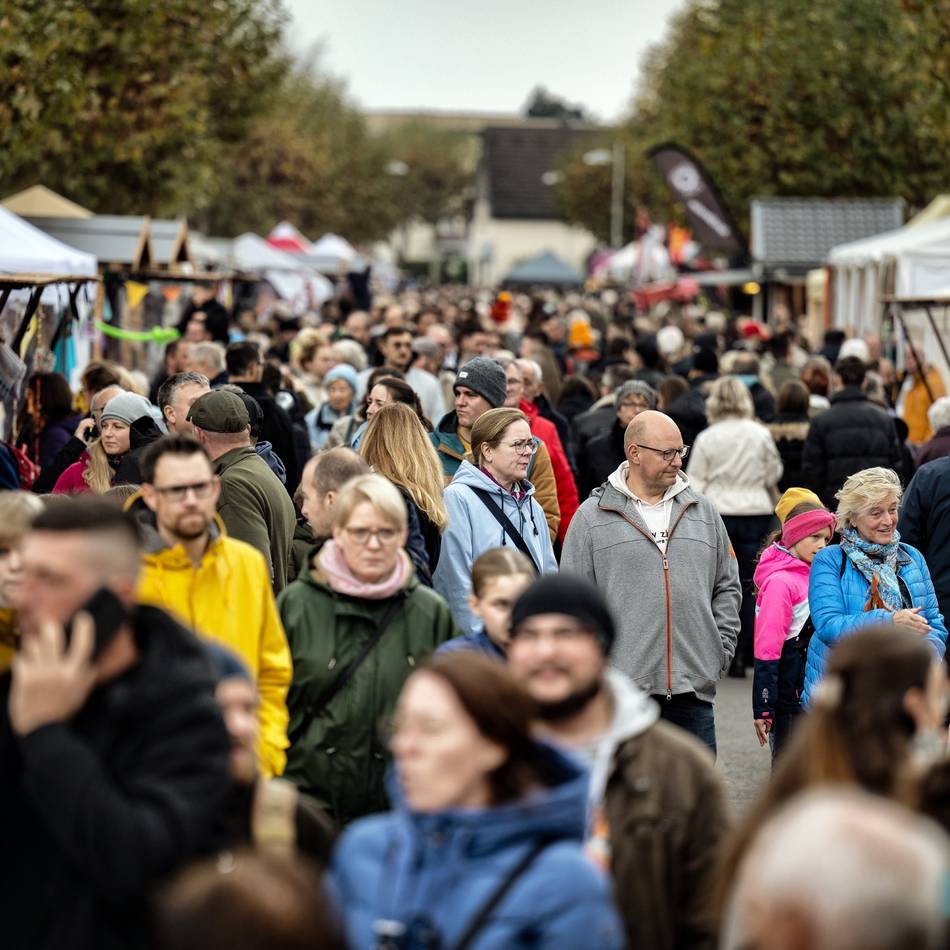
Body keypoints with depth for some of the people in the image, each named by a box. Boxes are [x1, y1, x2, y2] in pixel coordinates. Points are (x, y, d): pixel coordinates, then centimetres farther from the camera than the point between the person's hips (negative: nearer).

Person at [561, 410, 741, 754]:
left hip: (694, 687, 3)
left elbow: (726, 587, 18)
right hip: (621, 690, -3)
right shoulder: (591, 518, 2)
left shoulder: (704, 513, 13)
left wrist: (721, 652, 8)